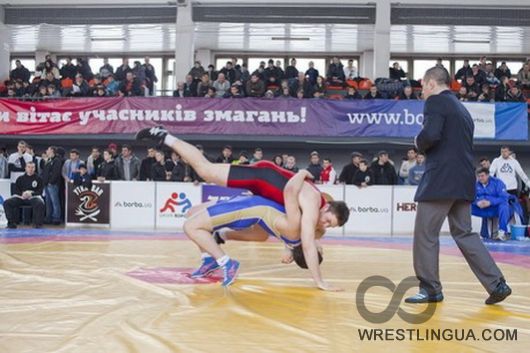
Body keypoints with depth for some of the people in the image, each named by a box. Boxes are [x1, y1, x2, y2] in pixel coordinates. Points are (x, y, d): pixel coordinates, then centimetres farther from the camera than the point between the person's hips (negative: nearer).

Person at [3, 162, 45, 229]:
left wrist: (31, 193, -18)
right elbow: (16, 190, 8)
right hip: (21, 197, 3)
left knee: (40, 203, -37)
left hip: (33, 196, -3)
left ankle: (38, 224, -24)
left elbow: (40, 191, 1)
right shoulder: (20, 178, 14)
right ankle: (12, 223, -10)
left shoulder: (38, 179, 7)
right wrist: (22, 194, -14)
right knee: (7, 202, -18)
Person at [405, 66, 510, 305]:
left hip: (440, 180, -9)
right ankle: (496, 284, 8)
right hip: (463, 181, 9)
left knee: (425, 234, 1)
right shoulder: (461, 108, 21)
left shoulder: (436, 102, -6)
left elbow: (430, 135, -22)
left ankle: (430, 288, 8)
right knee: (464, 233, 13)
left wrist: (419, 143, -2)